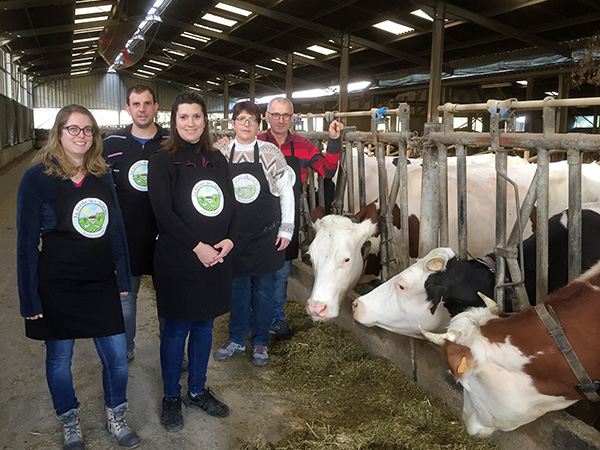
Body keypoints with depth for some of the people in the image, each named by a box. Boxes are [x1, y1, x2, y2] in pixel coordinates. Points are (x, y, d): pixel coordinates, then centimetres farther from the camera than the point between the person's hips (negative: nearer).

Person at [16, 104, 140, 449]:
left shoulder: (102, 176, 5)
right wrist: (30, 300, -8)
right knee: (60, 359, 12)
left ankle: (116, 418, 31)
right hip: (57, 289, -3)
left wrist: (123, 279, 6)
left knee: (118, 358, 6)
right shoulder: (38, 178, -8)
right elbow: (27, 241, -7)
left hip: (102, 285, 3)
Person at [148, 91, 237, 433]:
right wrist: (197, 246, -17)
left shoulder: (217, 159, 11)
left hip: (216, 260, 5)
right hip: (177, 262, -5)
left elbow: (231, 204, 9)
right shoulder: (162, 161, -5)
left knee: (204, 326, 15)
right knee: (176, 330, 6)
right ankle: (171, 398, 25)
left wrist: (229, 239, -7)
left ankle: (197, 391, 32)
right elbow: (164, 211, -14)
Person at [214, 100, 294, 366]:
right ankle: (237, 339, 28)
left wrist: (286, 229, -3)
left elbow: (286, 193, 0)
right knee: (238, 287, 11)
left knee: (263, 288, 8)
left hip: (266, 235, -1)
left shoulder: (271, 153, -3)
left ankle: (260, 342, 24)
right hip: (235, 235, 2)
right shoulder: (221, 154, 2)